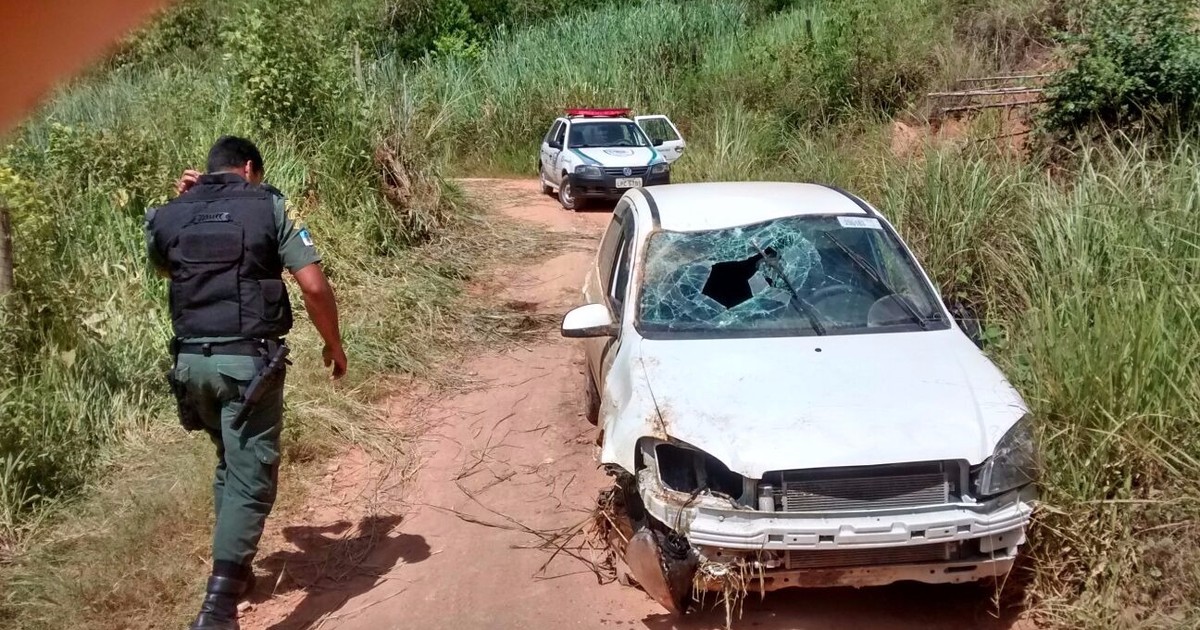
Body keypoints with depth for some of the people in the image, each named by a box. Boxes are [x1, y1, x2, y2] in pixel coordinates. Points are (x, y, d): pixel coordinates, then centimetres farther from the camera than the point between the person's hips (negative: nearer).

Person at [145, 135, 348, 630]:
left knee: (229, 464, 26)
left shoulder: (168, 217, 8)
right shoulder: (268, 206, -2)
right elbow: (314, 287, -8)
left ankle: (233, 572, 34)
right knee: (251, 478, -1)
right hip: (249, 361, -5)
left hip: (192, 361, 5)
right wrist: (334, 345, 6)